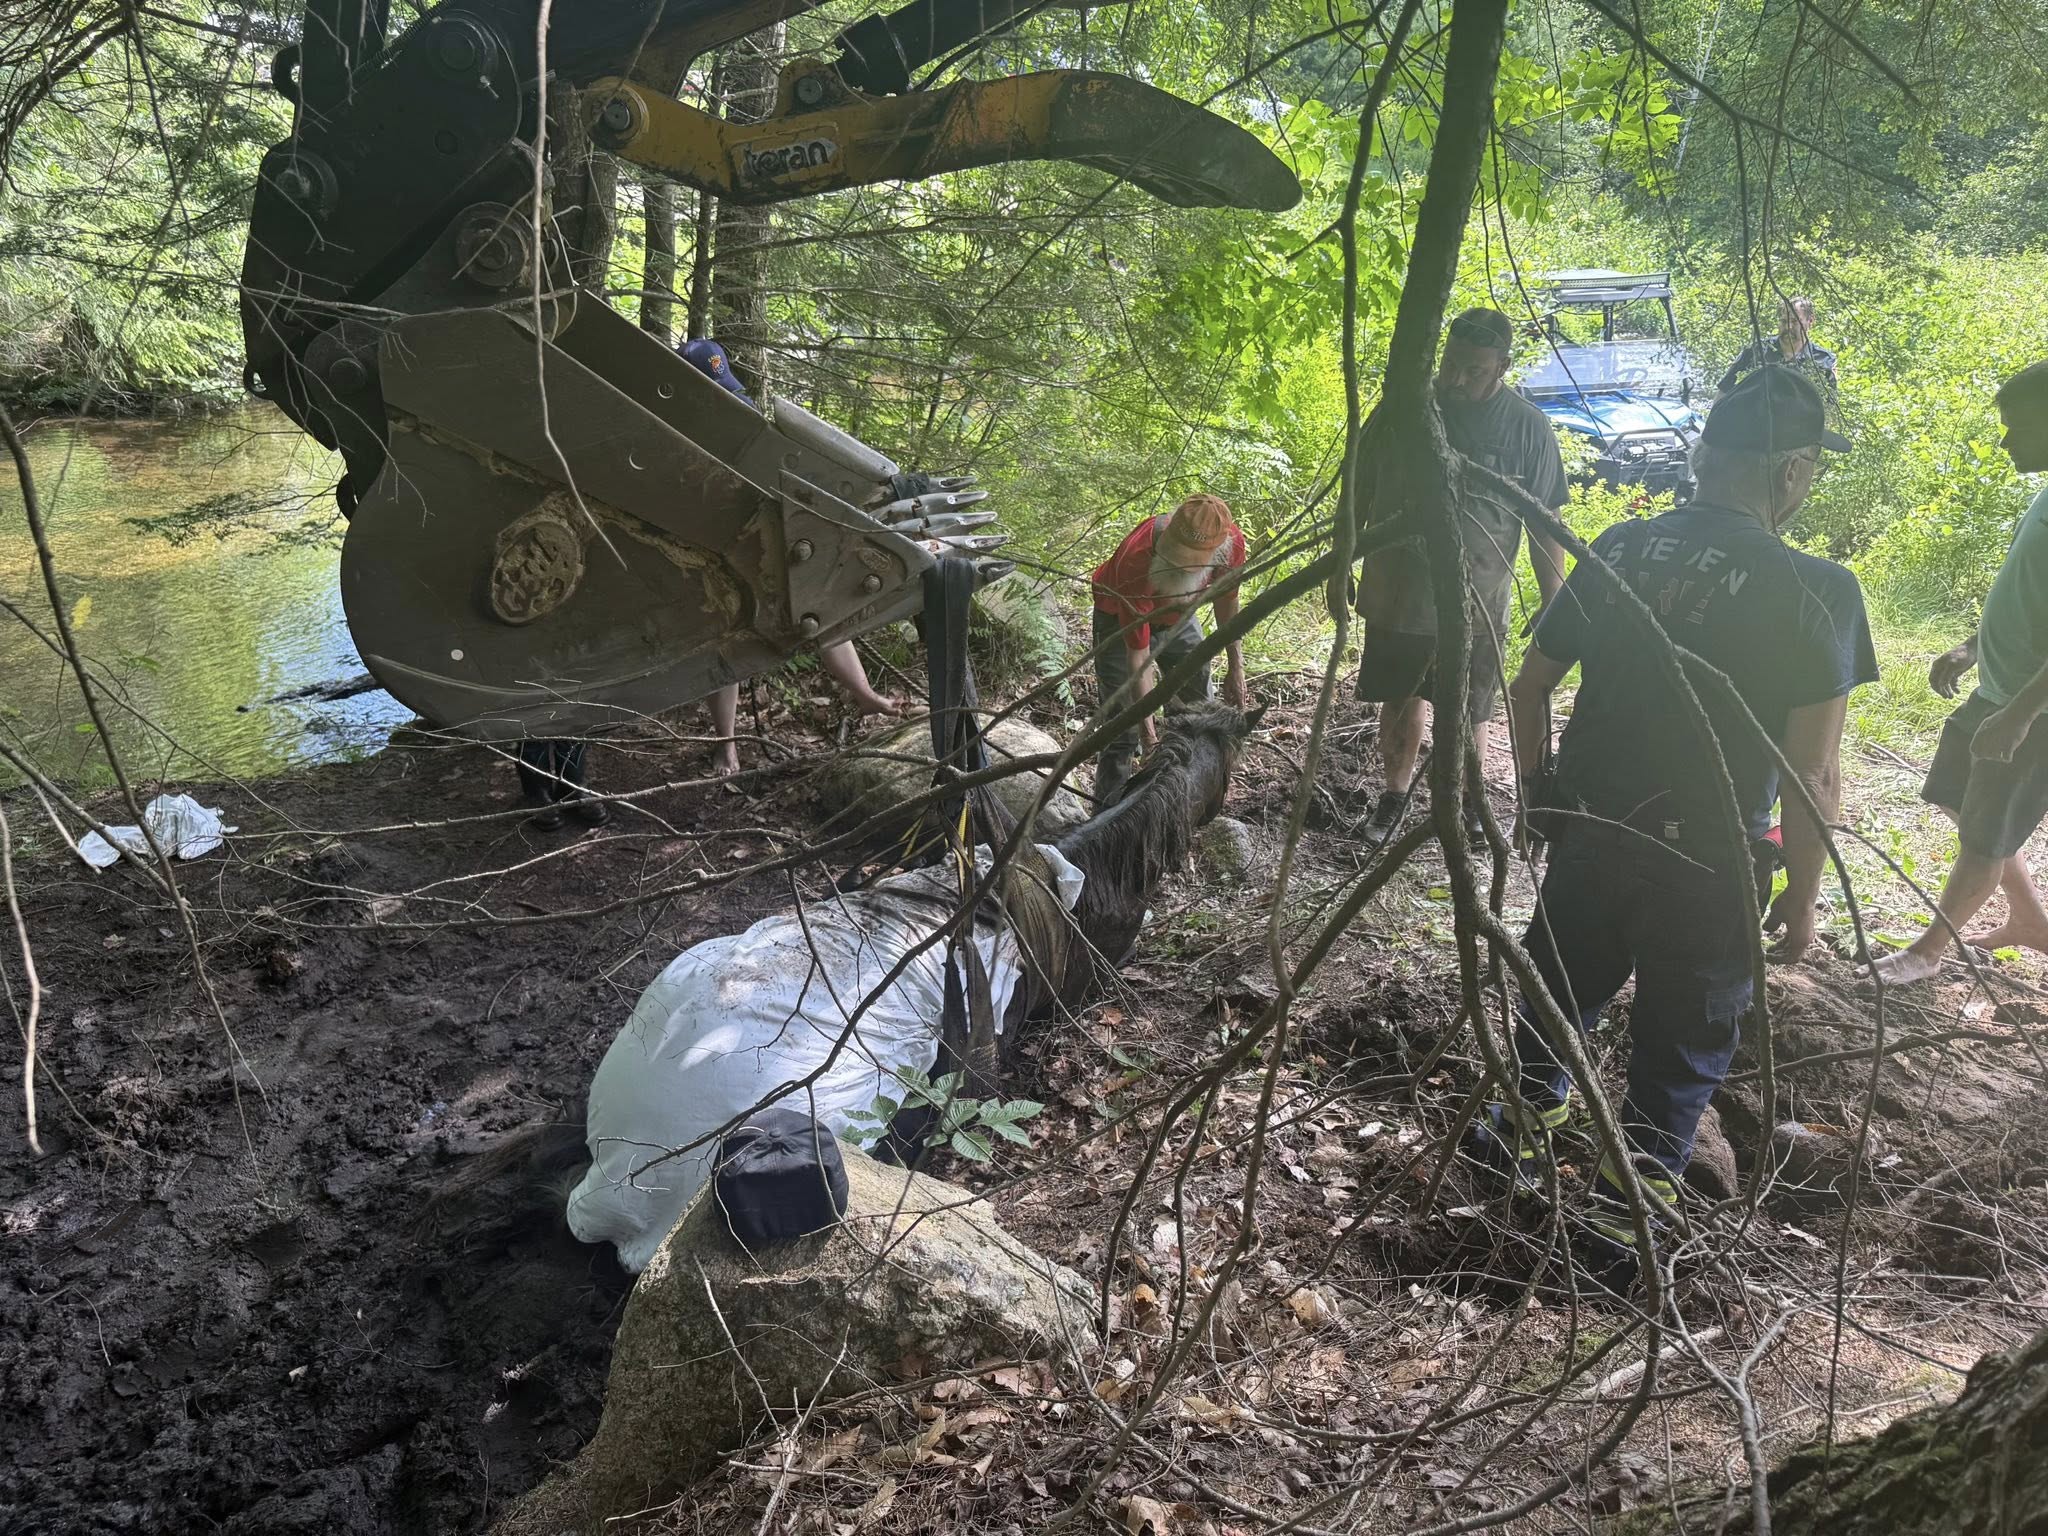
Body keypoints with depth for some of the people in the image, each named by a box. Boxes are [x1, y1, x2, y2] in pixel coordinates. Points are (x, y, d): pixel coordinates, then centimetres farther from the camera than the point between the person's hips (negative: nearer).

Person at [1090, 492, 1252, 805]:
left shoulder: (1232, 541, -30)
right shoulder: (1137, 560, -43)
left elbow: (1226, 598, -6)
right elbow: (1137, 653, -37)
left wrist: (1235, 668, -1)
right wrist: (1147, 727, -37)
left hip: (1180, 617, 5)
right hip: (1123, 619, -5)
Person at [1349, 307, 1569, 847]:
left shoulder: (1529, 427, -9)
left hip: (1477, 603, -1)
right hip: (1399, 593, 2)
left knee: (1469, 716, 11)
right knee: (1400, 700, 16)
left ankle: (1468, 804, 34)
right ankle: (1396, 791, 38)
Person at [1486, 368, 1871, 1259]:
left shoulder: (1616, 551, -2)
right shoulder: (1812, 591, -17)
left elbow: (1529, 689, 6)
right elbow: (1815, 776, -16)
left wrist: (1536, 797, 18)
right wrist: (1802, 896, -3)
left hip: (1586, 830, 4)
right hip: (1706, 865, -4)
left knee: (1559, 987, 25)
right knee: (1681, 1045, 14)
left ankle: (1524, 1128, 41)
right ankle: (1626, 1207, 23)